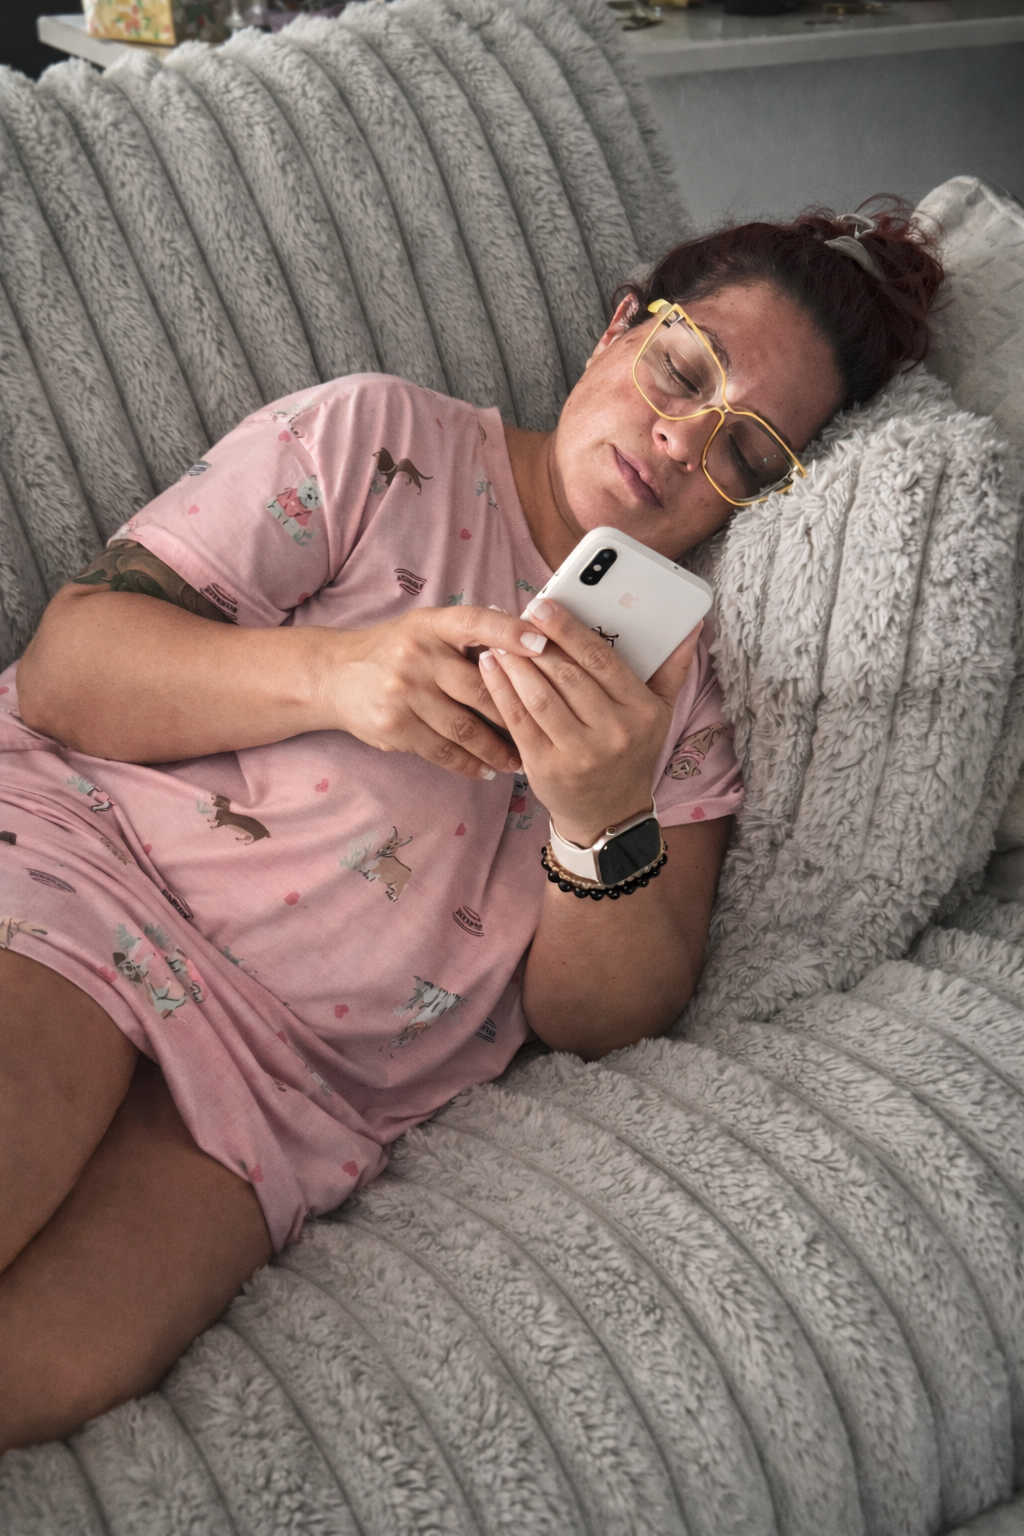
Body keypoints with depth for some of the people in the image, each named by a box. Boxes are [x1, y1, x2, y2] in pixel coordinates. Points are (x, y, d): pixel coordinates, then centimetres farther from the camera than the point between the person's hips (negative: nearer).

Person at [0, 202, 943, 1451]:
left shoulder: (689, 694, 14)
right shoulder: (375, 439, 6)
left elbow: (596, 1019, 5)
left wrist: (607, 821, -15)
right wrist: (334, 672, -20)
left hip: (291, 1070, 2)